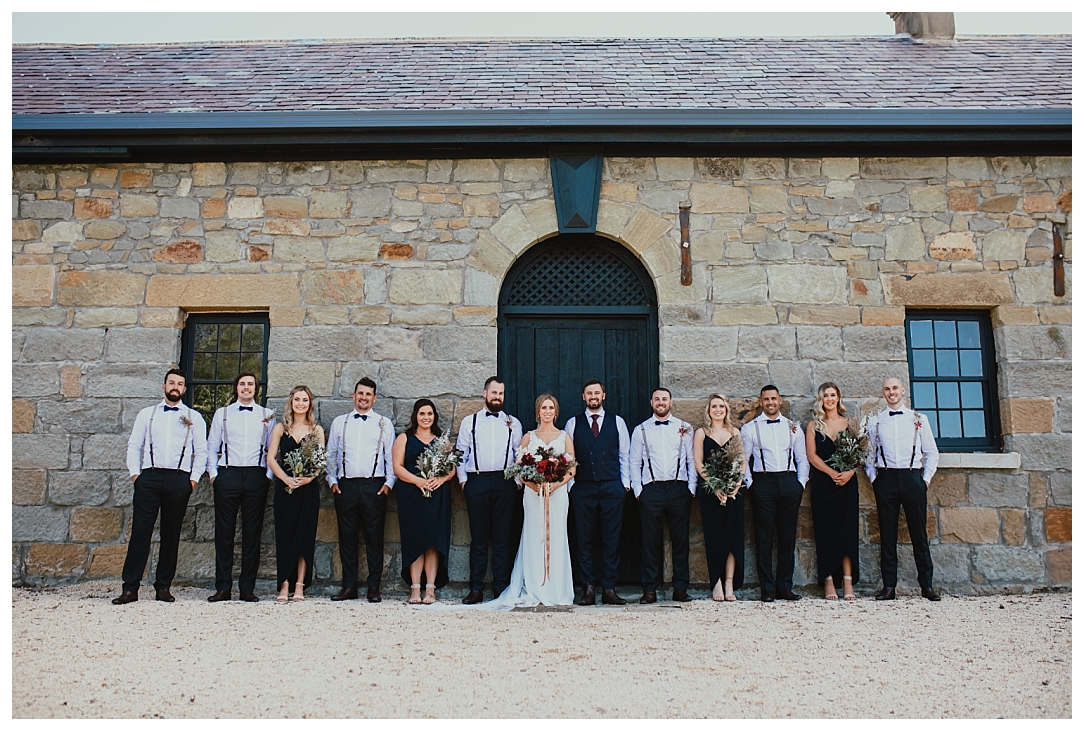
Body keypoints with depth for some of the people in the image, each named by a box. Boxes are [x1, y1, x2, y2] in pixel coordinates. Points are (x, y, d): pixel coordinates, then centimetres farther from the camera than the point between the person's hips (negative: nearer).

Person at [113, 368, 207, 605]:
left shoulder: (194, 417, 11)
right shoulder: (146, 414, 14)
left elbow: (201, 451, 8)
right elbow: (134, 446, 12)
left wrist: (194, 479, -1)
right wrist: (134, 473, 0)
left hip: (179, 480, 0)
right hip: (149, 478, 0)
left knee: (171, 534, 4)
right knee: (140, 531, -4)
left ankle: (163, 587, 12)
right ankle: (130, 588, -1)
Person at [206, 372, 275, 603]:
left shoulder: (267, 415, 11)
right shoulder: (222, 414, 13)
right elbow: (212, 447, 12)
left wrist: (268, 475, 1)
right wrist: (213, 473, 2)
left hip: (256, 476, 0)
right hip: (228, 474, 0)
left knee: (252, 532, 2)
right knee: (224, 532, 1)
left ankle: (247, 588, 8)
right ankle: (222, 587, 7)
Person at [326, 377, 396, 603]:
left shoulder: (384, 424, 8)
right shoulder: (339, 422, 13)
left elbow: (391, 457, 6)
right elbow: (330, 454, 15)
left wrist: (389, 483, -4)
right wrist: (332, 480, 4)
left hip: (374, 486, -2)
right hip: (345, 486, 2)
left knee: (374, 537, 1)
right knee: (347, 537, 5)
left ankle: (373, 587, 8)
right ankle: (349, 586, 13)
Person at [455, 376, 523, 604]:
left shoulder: (513, 423, 13)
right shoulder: (469, 422, 12)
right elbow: (461, 453, 10)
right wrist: (463, 479, 1)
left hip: (505, 482, 0)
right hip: (477, 481, 0)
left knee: (503, 538, 2)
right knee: (479, 537, 4)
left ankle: (502, 587, 9)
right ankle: (476, 588, 9)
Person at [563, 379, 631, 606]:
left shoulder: (617, 422, 10)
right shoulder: (573, 423, 9)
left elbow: (624, 454, 10)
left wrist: (625, 482, 3)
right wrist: (570, 483, 1)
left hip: (612, 487, 0)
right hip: (583, 489, 0)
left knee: (611, 539, 2)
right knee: (585, 539, 1)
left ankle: (609, 589, 8)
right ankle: (589, 588, 8)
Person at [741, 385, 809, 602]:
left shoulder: (793, 427, 13)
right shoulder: (750, 428, 5)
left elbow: (802, 458, 15)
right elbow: (743, 459, 6)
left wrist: (800, 483, 4)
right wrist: (750, 484, -4)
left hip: (789, 482, 3)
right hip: (763, 483, -2)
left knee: (788, 536, 5)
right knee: (764, 537, -1)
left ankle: (785, 586, 14)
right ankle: (767, 588, 5)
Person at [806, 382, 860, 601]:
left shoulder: (849, 423, 11)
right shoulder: (814, 425, 8)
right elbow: (812, 455, 0)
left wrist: (849, 472, -14)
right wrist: (832, 473, -13)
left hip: (847, 482, 1)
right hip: (822, 482, -1)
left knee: (847, 530, -3)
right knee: (825, 531, -1)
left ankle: (848, 582, -2)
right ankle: (828, 581, 1)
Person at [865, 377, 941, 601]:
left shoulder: (919, 419, 9)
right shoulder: (874, 422, 9)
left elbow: (931, 452, 10)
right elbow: (868, 454, 14)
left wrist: (926, 478, 3)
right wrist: (874, 478, 4)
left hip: (912, 477, 0)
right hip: (886, 479, 0)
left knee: (919, 532, 1)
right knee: (887, 533, 2)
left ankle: (927, 585, 9)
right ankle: (889, 586, 6)